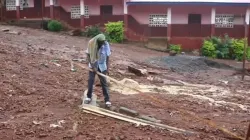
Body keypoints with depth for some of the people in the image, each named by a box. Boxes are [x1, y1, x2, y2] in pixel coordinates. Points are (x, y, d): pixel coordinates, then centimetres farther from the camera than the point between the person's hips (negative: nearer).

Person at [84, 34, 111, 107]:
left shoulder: (106, 45, -17)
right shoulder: (91, 43, -19)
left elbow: (107, 57, -9)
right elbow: (88, 55, -13)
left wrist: (107, 68, -10)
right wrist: (92, 66, -19)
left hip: (102, 66, 0)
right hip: (92, 65, 0)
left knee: (104, 82, 1)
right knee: (90, 81, -1)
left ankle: (107, 100, 6)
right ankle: (88, 97, 17)